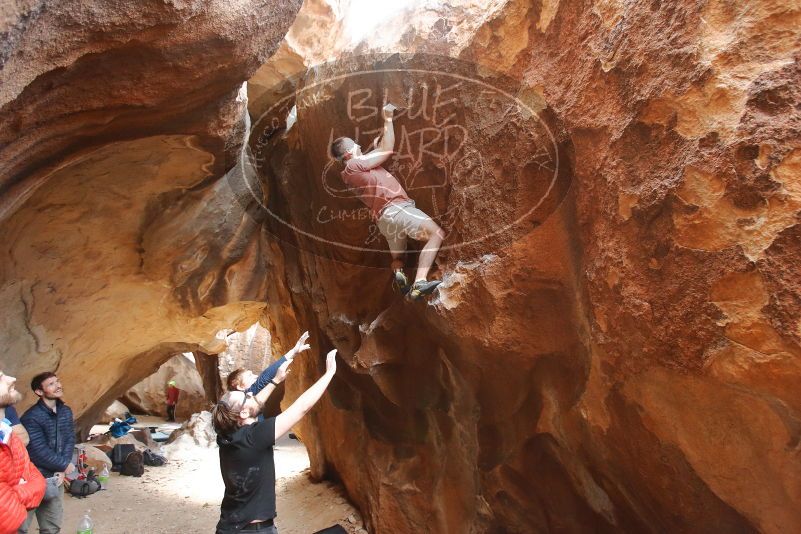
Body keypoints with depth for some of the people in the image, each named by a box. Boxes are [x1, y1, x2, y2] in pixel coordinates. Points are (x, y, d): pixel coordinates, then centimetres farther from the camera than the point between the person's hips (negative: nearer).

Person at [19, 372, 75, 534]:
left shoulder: (66, 412, 5)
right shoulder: (31, 417, -18)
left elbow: (69, 440, 3)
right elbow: (39, 453, -19)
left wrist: (62, 470, -9)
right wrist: (65, 465, -9)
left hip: (55, 478, 6)